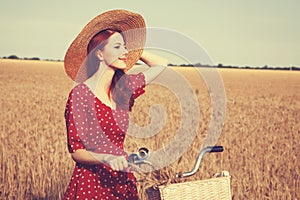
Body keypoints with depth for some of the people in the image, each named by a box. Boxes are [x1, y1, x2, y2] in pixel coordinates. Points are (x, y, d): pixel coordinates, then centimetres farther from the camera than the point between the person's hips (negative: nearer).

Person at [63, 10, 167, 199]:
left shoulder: (123, 87, 4)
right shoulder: (80, 94, -12)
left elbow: (161, 63, 18)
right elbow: (76, 151, -11)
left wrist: (131, 47, 13)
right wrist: (107, 158, -28)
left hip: (123, 180, 6)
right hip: (91, 182, -5)